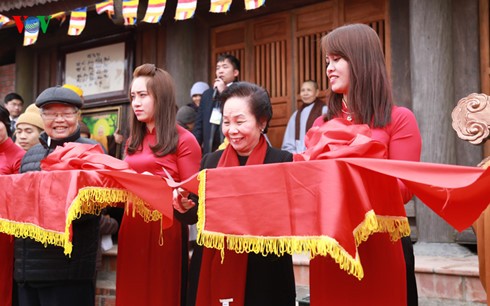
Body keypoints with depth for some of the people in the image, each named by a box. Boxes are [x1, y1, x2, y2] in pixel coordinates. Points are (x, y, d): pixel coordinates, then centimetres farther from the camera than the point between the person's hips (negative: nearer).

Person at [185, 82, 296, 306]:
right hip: (211, 268, 4)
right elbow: (195, 215, 9)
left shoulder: (283, 161, -7)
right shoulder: (211, 160, 8)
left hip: (263, 275, -4)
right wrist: (185, 204, -12)